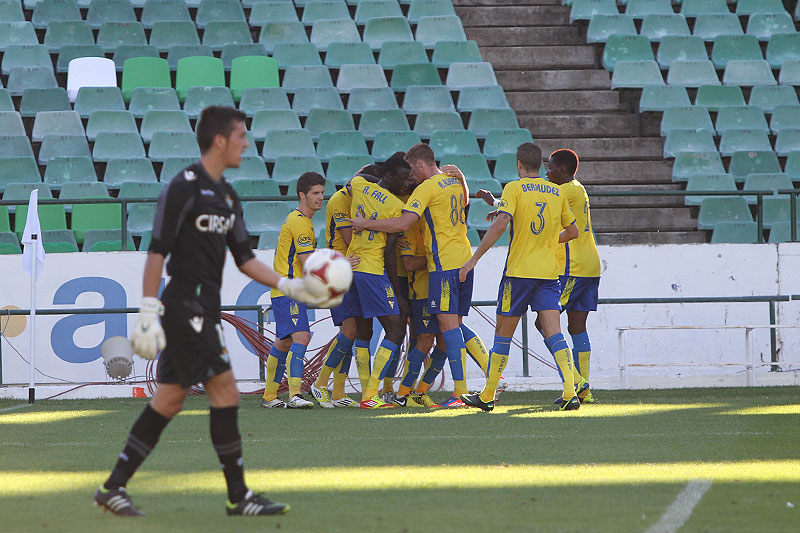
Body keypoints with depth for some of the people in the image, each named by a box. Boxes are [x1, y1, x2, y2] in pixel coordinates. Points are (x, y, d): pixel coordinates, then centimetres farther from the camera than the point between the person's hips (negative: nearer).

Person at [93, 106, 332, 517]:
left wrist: (289, 286, 9)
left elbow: (244, 258, 20)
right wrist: (149, 310, -19)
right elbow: (157, 251, -14)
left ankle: (114, 487, 12)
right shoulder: (184, 188, -12)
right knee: (225, 393, -9)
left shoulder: (227, 195, 16)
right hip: (184, 307, -9)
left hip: (203, 311, 9)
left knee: (169, 399, 9)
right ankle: (239, 497, -4)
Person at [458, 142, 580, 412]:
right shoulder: (556, 192, 9)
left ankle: (487, 396, 17)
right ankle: (570, 392, -21)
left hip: (518, 271, -4)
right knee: (553, 333, -4)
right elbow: (572, 231, 18)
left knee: (503, 334, 8)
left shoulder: (515, 188, -6)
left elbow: (500, 224, -18)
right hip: (548, 273, 4)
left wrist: (473, 259, -15)